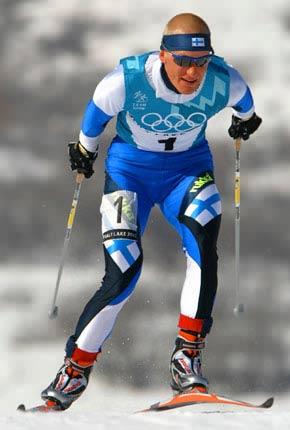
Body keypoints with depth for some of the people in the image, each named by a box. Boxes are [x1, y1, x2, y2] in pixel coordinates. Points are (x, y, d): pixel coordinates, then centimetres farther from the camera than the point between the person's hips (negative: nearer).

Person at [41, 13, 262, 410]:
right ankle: (75, 370, 4)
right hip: (130, 166, -1)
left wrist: (246, 120, 25)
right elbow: (97, 111, -5)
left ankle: (187, 355, -25)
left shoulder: (224, 82, -23)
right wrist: (84, 150, 12)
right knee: (122, 273, -14)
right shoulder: (127, 80, -28)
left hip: (189, 166, 2)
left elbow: (242, 99, 5)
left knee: (203, 236, -30)